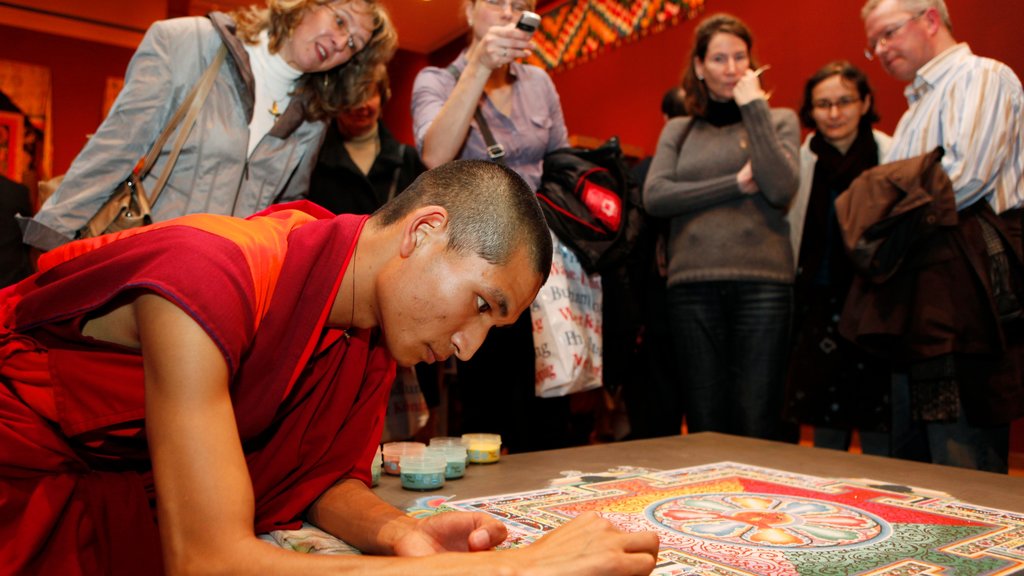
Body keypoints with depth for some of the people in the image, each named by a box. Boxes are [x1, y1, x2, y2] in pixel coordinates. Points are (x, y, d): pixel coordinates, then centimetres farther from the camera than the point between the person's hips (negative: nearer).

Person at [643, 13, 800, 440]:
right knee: (704, 424, 5)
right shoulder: (678, 131, 16)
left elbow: (781, 189, -5)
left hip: (762, 282, -1)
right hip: (692, 285, 2)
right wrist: (737, 183, -6)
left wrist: (754, 108, -3)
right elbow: (654, 197, -1)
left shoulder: (778, 119, 13)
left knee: (757, 425, -2)